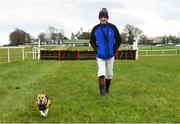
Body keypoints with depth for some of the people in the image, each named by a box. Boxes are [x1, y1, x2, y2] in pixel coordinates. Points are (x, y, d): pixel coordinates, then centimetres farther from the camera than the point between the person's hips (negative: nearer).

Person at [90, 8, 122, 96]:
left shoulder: (113, 28, -4)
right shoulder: (95, 29, -4)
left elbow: (119, 40, 4)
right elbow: (92, 41, 8)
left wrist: (114, 50, -5)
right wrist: (96, 50, -5)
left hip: (110, 55, 1)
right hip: (100, 56, -1)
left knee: (109, 74, 10)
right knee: (101, 73, -15)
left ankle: (107, 89, 29)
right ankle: (102, 91, -17)